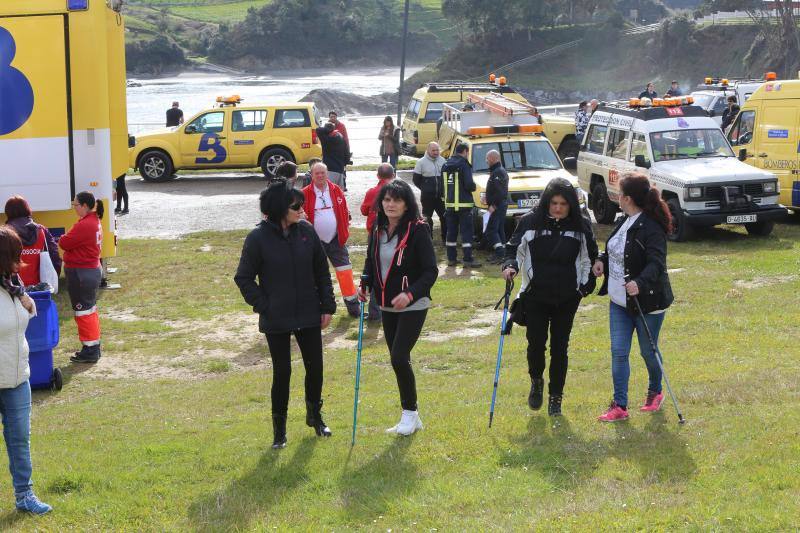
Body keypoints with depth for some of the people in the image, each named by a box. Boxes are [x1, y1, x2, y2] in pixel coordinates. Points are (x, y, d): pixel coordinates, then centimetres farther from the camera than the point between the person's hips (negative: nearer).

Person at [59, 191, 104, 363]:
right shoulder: (95, 222, 10)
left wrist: (63, 238, 0)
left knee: (84, 311, -2)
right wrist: (69, 239, -5)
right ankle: (94, 347, 27)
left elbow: (64, 243, -20)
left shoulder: (84, 225, -23)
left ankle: (90, 351, 3)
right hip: (93, 270, 10)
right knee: (90, 309, 18)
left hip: (81, 273, -10)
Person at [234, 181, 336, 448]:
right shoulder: (258, 238, -11)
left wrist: (327, 306, 4)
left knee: (315, 366, 10)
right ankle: (279, 427, 19)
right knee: (282, 371, 3)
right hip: (276, 320, -3)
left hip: (309, 316, 3)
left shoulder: (306, 232, -1)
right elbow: (244, 278, -3)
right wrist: (264, 306, -9)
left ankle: (314, 415, 34)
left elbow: (321, 272, 7)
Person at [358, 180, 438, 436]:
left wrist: (410, 294, -28)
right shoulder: (378, 230, 4)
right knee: (398, 360, 11)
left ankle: (410, 412, 5)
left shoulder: (418, 230, -14)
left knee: (399, 357, -15)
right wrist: (365, 285, -2)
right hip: (387, 307, 6)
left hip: (413, 306, -6)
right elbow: (371, 263, 16)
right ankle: (411, 419, 23)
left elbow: (431, 270, -15)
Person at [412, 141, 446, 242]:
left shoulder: (442, 161, 6)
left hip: (441, 196, 3)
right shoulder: (421, 162, -5)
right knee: (427, 218, 4)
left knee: (444, 217, 7)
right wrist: (425, 188, -1)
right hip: (427, 196, -3)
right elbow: (415, 178, -1)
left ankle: (445, 237, 18)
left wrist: (443, 188, 6)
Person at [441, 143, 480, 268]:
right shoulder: (464, 165, -12)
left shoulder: (445, 165, 10)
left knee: (451, 232, 11)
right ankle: (468, 260, -8)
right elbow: (469, 184, -17)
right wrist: (473, 187, 3)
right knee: (467, 232, -4)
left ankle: (451, 258, 12)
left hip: (449, 203, 6)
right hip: (463, 204, -6)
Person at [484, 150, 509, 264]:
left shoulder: (497, 173, -16)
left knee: (490, 231, -12)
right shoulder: (501, 171, 18)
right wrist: (488, 198, 17)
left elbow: (499, 191, -25)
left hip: (497, 206, -11)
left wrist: (493, 204, -22)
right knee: (499, 230, 15)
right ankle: (501, 254, 18)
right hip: (501, 205, 11)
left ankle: (500, 253, -19)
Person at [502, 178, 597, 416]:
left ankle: (555, 397, 19)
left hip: (567, 298, 1)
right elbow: (514, 248, 2)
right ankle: (536, 382, 30)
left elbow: (590, 257, 11)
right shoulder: (530, 221, -6)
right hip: (535, 296, -1)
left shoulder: (581, 226, -1)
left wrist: (587, 285, 7)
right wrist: (510, 266, -17)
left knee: (559, 347, 5)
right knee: (536, 343, 0)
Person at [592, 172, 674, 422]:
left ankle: (655, 392, 38)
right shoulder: (624, 221, 4)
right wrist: (603, 260, -1)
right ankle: (619, 406, 6)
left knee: (648, 352, 11)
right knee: (618, 352, 3)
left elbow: (656, 263, -32)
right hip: (619, 301, 8)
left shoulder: (651, 228, -23)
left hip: (647, 302, -8)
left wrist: (640, 283, -49)